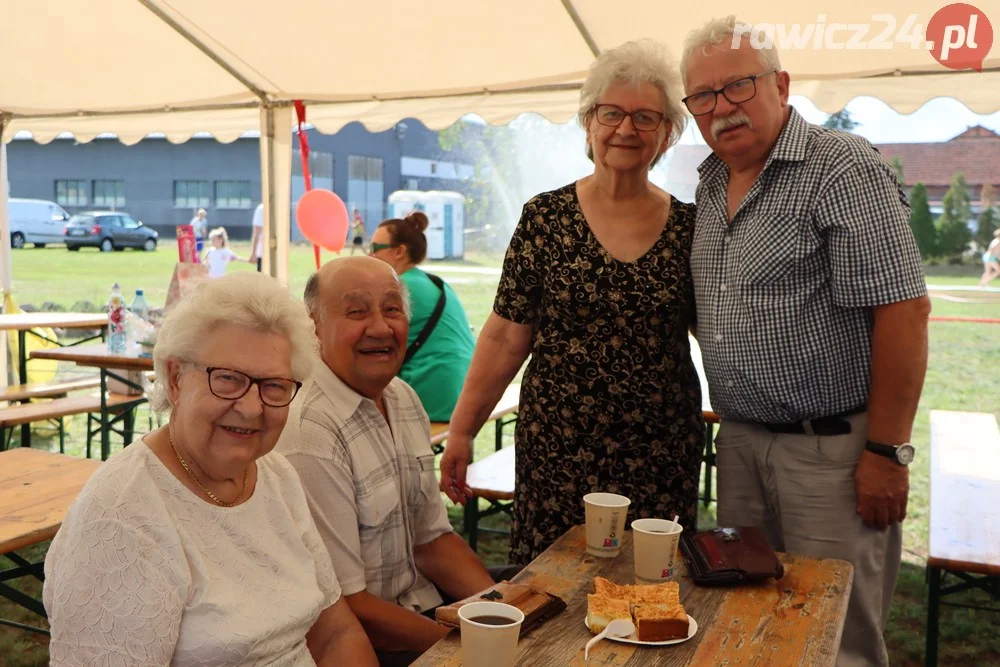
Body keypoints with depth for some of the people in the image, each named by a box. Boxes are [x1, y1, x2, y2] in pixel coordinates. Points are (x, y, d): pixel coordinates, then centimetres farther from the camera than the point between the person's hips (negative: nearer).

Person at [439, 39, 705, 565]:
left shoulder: (688, 226, 3)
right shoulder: (546, 217, -2)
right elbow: (505, 336, -1)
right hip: (558, 450, -1)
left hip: (663, 455, 2)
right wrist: (461, 430, -4)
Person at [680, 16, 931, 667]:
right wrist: (732, 420, 13)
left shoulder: (845, 169, -13)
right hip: (741, 443, 7)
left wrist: (887, 453, -18)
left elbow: (903, 312, -18)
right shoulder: (710, 185, 10)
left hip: (833, 449, -7)